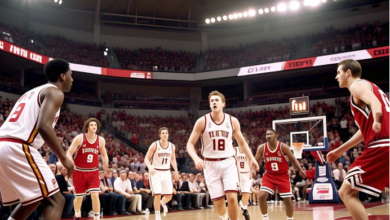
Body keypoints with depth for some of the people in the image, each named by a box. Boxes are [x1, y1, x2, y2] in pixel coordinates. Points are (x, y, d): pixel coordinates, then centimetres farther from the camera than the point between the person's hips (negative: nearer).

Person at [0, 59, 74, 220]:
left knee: (32, 200, 25)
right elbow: (44, 127, -16)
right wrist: (64, 158, -9)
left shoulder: (32, 92, 29)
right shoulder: (54, 92, 1)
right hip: (18, 148, -9)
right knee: (55, 200, -4)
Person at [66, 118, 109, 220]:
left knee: (95, 194, -14)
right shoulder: (79, 138, -11)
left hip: (93, 172, 2)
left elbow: (104, 155, 14)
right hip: (79, 171, -1)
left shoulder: (101, 140, -1)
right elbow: (69, 152, -12)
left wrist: (105, 164, -2)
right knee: (79, 196, 10)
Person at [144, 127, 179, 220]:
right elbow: (146, 158, -9)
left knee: (169, 196, 3)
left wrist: (176, 171, 6)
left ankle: (163, 203, 39)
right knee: (158, 194, -13)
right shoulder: (155, 145, -12)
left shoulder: (172, 146, 1)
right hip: (155, 172, -4)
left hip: (166, 172, 4)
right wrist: (150, 167, -28)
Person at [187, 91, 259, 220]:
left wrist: (251, 159, 2)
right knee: (218, 201, 5)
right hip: (210, 164, 0)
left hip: (228, 163, 1)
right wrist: (196, 159, -24)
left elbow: (242, 142, 13)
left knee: (232, 198, -15)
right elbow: (190, 144, -6)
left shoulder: (233, 121, 0)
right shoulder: (202, 122, -7)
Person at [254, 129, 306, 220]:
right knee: (261, 196, -17)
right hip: (269, 175, 1)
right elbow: (256, 161, 2)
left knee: (287, 200, 2)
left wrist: (300, 170, -14)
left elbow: (293, 159, -4)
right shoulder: (262, 148, -10)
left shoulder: (283, 146, -15)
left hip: (283, 176, -1)